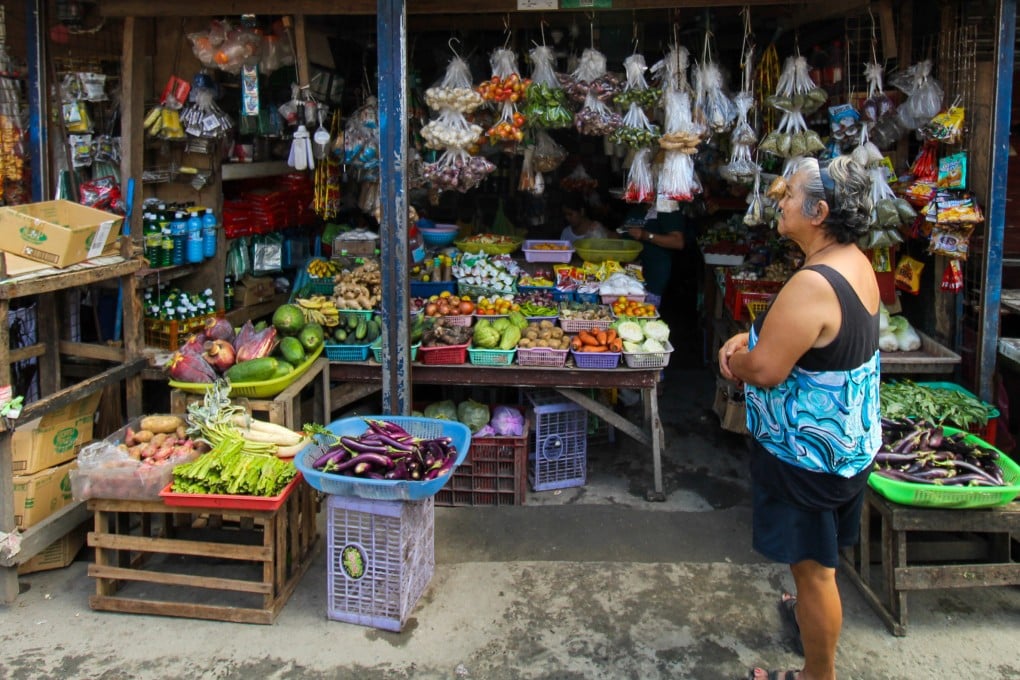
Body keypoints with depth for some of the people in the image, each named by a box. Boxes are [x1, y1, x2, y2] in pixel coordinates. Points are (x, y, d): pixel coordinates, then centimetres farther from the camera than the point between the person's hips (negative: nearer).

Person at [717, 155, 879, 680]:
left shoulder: (813, 285, -31)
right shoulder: (856, 263, 1)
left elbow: (765, 371, -28)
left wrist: (736, 358, -6)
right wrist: (750, 337, 0)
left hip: (808, 451, -10)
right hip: (848, 436, 10)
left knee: (812, 567, 7)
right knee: (818, 557, 30)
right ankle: (812, 614, 52)